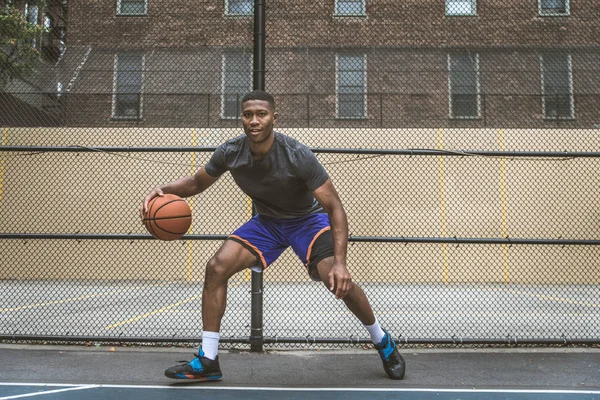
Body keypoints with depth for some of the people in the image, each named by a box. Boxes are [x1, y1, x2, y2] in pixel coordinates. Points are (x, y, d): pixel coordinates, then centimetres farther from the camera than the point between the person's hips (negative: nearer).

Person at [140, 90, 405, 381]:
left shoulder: (297, 155, -30)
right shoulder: (230, 152, -17)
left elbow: (334, 208, -27)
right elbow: (197, 182, 2)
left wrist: (339, 262, -38)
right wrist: (165, 190, -19)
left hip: (307, 219, -4)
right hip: (266, 221, 4)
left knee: (338, 282, -24)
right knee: (216, 267, -15)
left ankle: (382, 341, 7)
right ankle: (207, 361, -3)